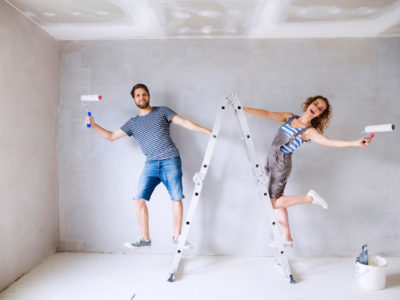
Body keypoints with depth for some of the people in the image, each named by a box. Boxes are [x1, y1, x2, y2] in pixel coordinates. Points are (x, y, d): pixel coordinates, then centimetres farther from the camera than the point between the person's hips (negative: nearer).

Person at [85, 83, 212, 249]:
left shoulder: (162, 111, 10)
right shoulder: (133, 123, 18)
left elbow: (185, 122, 4)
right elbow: (111, 136, 21)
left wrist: (208, 131, -3)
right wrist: (93, 125, 10)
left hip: (171, 161, -2)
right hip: (151, 164, 3)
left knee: (176, 198, -4)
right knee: (139, 198, -8)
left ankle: (177, 236, 11)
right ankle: (144, 238, 5)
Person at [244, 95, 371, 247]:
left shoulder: (310, 131, -8)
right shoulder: (289, 117, 8)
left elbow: (330, 142, -19)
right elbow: (267, 114, 6)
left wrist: (355, 143, -31)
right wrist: (243, 109, 3)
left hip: (281, 163, -7)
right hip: (271, 159, 7)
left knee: (273, 203, -4)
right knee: (278, 200, 13)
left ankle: (310, 198, 8)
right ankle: (287, 238, 26)